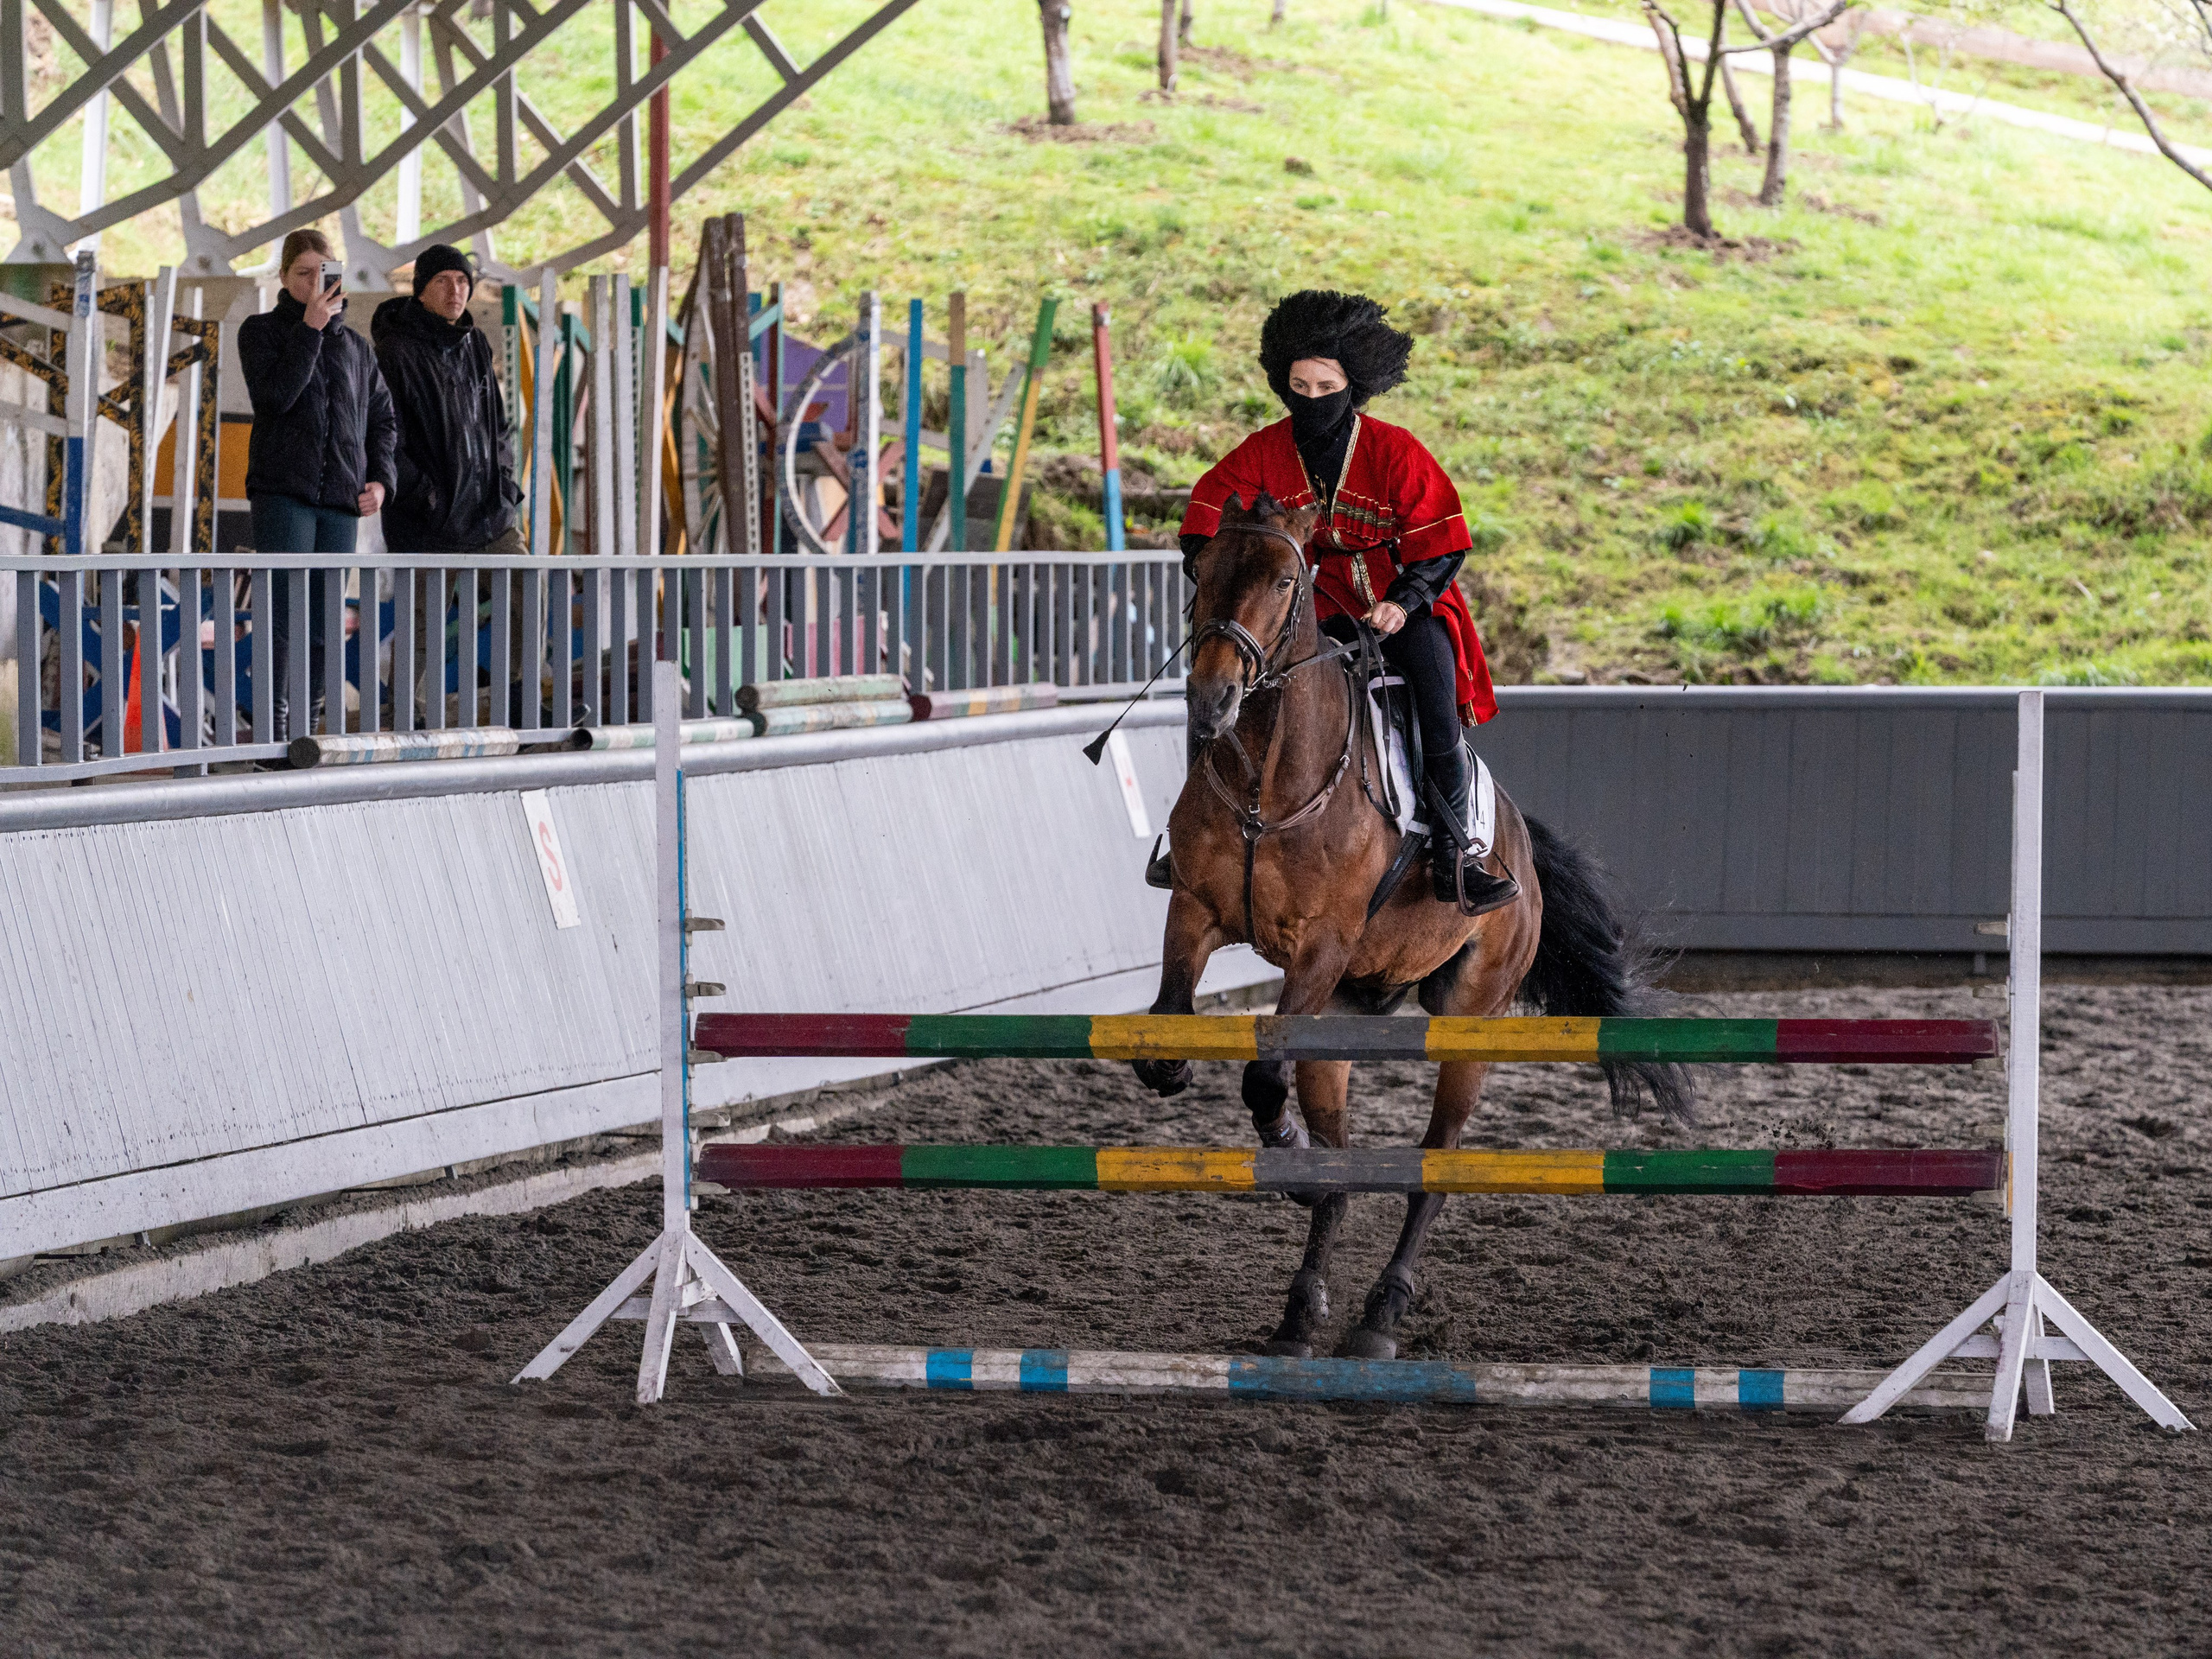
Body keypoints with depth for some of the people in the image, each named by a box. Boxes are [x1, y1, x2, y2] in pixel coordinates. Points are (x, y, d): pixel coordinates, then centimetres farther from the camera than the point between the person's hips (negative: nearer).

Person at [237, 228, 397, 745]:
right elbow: (275, 396, -13)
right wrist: (310, 328, -14)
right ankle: (275, 731, -14)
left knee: (324, 623, 4)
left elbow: (383, 419, 20)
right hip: (282, 492, -4)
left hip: (341, 499, 4)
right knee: (285, 614, -13)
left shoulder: (355, 347, 16)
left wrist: (380, 479, 5)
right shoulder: (262, 332, 4)